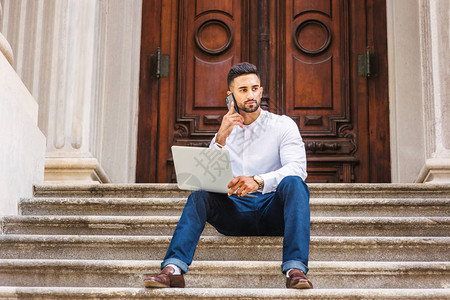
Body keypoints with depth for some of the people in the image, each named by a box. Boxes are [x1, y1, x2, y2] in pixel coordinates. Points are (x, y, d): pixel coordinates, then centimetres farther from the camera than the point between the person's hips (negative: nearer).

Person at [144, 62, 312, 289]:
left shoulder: (282, 125, 6)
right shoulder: (225, 133, 17)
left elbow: (297, 168, -11)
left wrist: (259, 181, -30)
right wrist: (221, 139, -12)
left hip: (273, 210, -2)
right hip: (236, 213, 2)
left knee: (293, 183, -32)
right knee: (200, 195, -24)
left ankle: (295, 270, -45)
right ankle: (173, 269, -39)